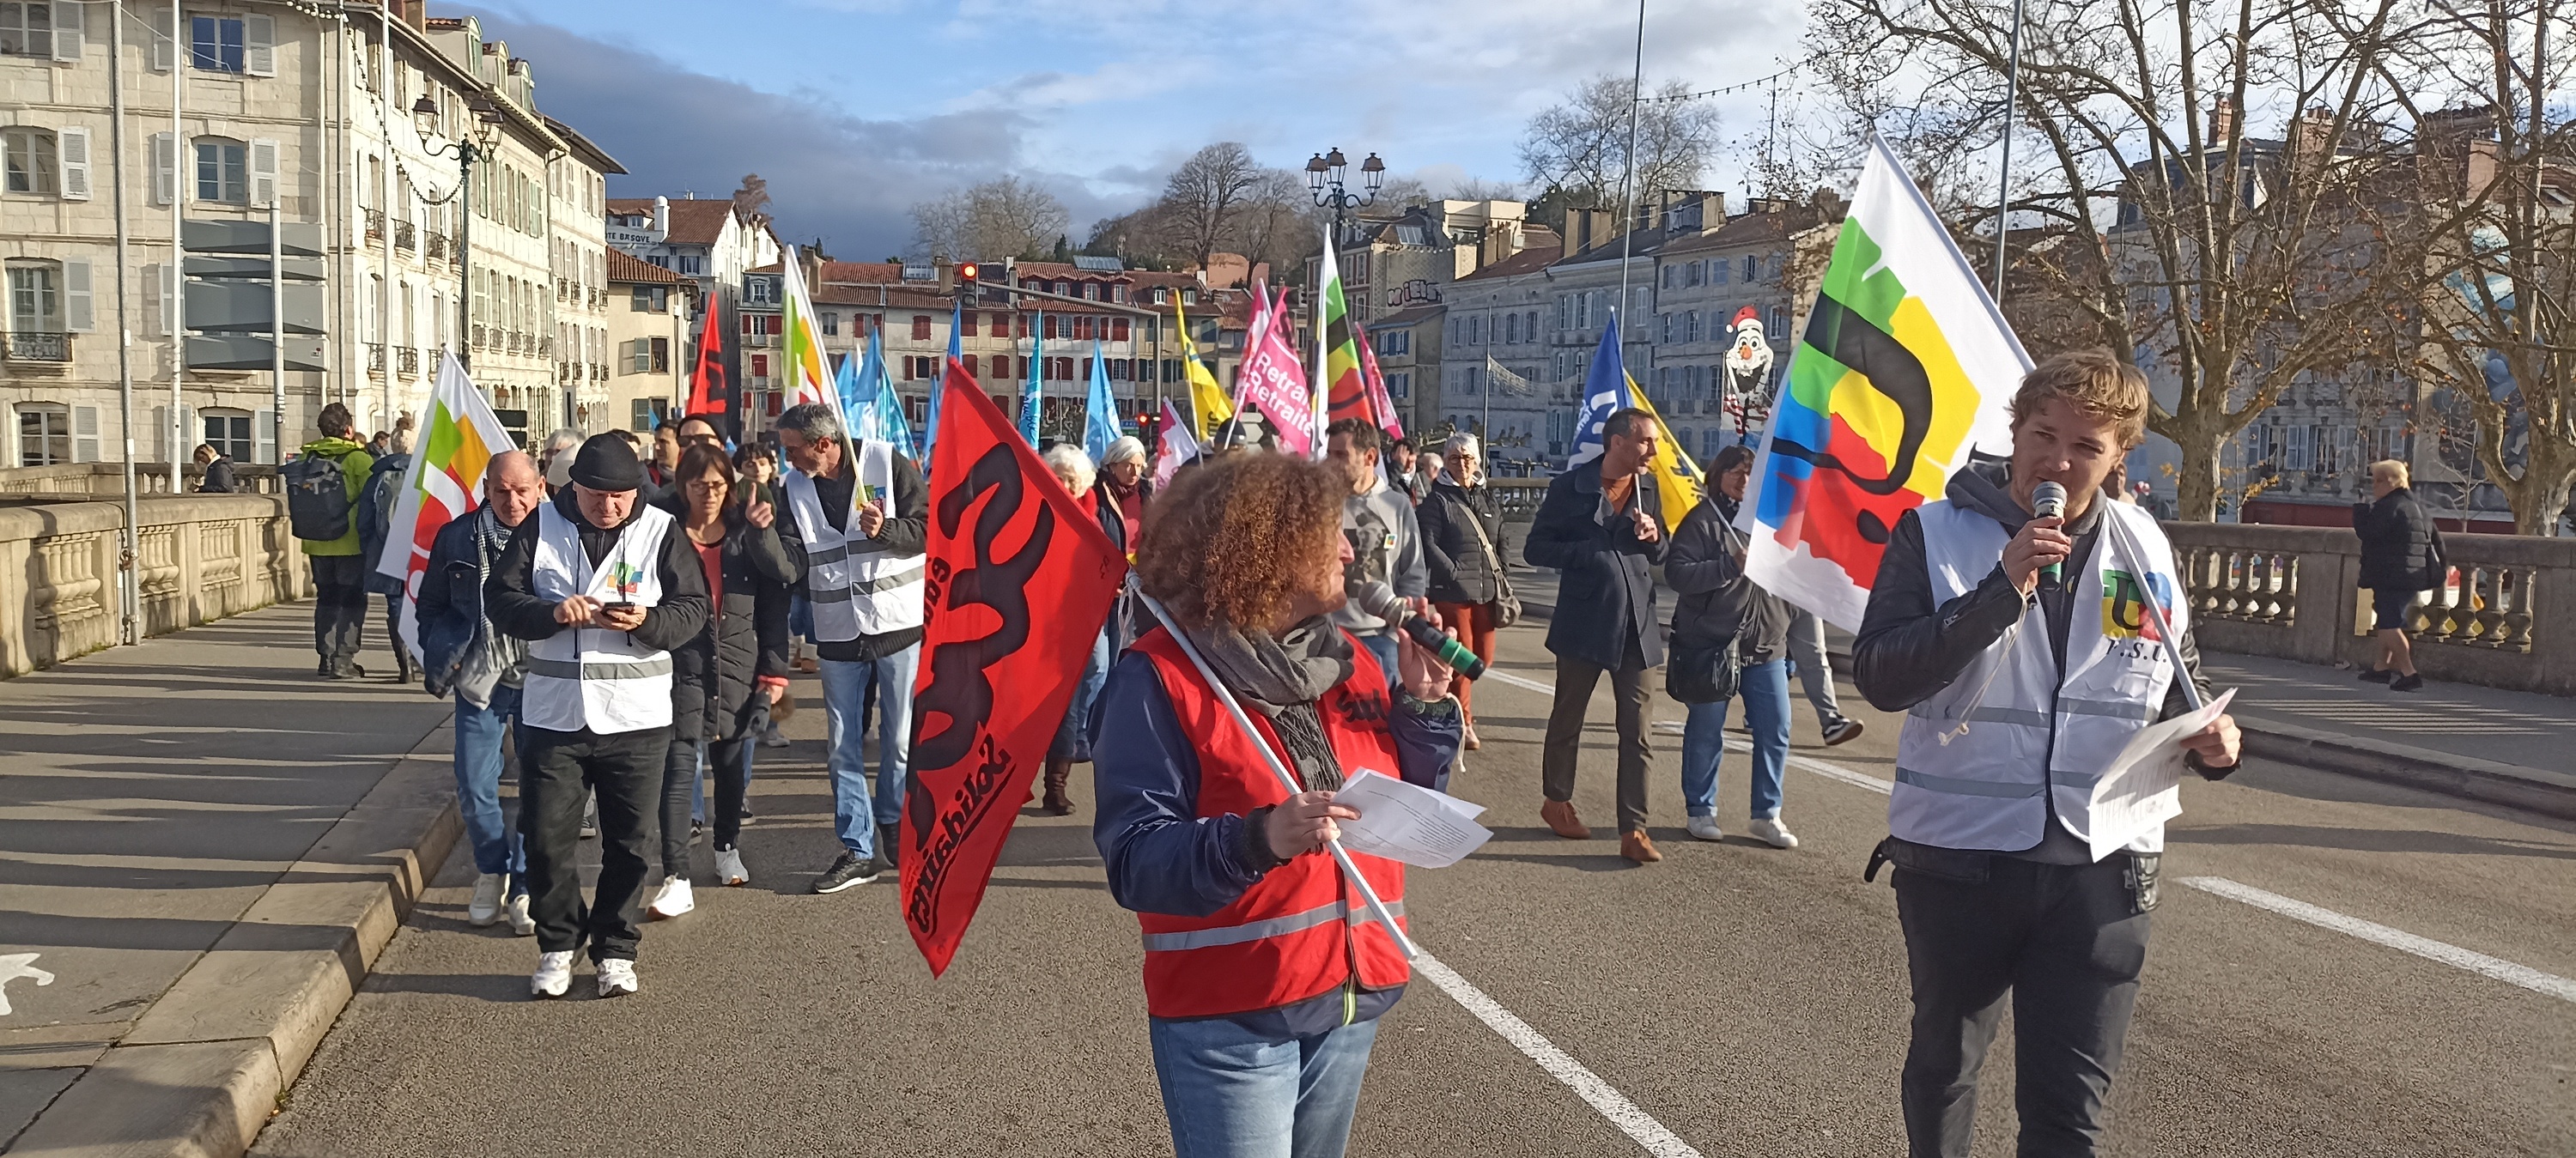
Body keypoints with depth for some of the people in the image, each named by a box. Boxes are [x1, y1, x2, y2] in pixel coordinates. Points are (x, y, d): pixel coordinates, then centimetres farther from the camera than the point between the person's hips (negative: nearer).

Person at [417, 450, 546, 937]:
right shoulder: (456, 538, 2)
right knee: (474, 787, 5)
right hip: (480, 680, 2)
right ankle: (492, 872, 29)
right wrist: (442, 657, 7)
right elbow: (430, 607, 14)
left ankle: (525, 887, 14)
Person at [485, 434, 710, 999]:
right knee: (547, 838, 5)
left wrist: (646, 621, -22)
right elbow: (500, 598, 0)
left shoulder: (661, 530, 0)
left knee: (628, 841, 7)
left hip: (636, 718, -1)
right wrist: (552, 614, -19)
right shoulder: (541, 526, 2)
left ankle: (615, 950, 22)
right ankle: (557, 945, 23)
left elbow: (693, 608, -2)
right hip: (553, 714, 1)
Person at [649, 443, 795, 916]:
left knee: (734, 767, 14)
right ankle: (676, 879, -7)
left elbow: (774, 603, 0)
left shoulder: (746, 534, 5)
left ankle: (728, 849, 35)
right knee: (679, 770, -8)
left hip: (739, 670, 3)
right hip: (683, 668, -3)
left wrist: (774, 669, -10)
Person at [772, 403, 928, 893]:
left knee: (900, 741, 5)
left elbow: (930, 529, -7)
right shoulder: (793, 489, 3)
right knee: (844, 746, 6)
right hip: (838, 633, 4)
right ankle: (859, 849, 15)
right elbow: (792, 565, -4)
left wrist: (885, 530, -24)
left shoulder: (888, 464, -8)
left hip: (899, 626, -4)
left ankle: (892, 830, 25)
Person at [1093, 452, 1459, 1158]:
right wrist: (1257, 840, -35)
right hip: (1227, 1019, -6)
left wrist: (1421, 706, -3)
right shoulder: (1161, 676, -14)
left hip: (1351, 1001, 6)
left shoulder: (1350, 661, 6)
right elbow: (1134, 858, -20)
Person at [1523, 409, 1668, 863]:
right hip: (1584, 621, -3)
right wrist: (1590, 552, -17)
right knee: (1567, 719, 13)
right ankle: (1556, 801, 32)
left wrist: (1653, 536, -6)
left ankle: (1633, 828, 1)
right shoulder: (1571, 487, -5)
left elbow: (1659, 556, 17)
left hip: (1636, 625, 3)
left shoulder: (1648, 490, 8)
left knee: (1636, 731, -1)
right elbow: (1535, 549, -5)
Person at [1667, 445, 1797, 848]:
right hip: (1710, 644, -5)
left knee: (1775, 732, 4)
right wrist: (1731, 565, -23)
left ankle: (1766, 814, 16)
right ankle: (1700, 810, 19)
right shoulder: (1702, 521, -6)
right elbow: (1677, 573, -17)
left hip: (1766, 648, 5)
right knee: (1706, 733, 5)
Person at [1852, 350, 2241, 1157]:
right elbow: (1880, 678, -17)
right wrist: (2001, 592, -26)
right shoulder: (1936, 532, -6)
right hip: (1957, 855, -1)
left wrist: (2209, 741, -6)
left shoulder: (2145, 551, 4)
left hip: (2102, 867, 1)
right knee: (1943, 1063, 20)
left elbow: (2178, 689, 17)